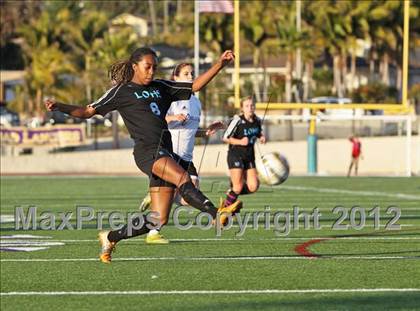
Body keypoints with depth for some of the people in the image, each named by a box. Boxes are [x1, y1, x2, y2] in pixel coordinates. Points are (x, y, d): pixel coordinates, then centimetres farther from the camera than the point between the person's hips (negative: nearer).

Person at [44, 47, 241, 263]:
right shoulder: (121, 91, 5)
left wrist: (220, 64, 14)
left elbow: (195, 86, 23)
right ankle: (217, 213, -48)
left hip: (165, 153, 7)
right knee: (182, 178, -34)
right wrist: (59, 107, -10)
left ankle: (110, 238, 19)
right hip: (147, 150, -7)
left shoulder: (160, 88, 21)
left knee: (158, 220, 3)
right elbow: (88, 112, 5)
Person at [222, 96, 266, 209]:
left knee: (253, 187, -3)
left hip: (249, 156, 6)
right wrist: (240, 142, -22)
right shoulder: (238, 120, -16)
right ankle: (226, 206, 11)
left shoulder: (257, 120, 1)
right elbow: (225, 138, -12)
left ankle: (232, 192, 22)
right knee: (238, 187, -10)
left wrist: (261, 137, -1)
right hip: (235, 155, -6)